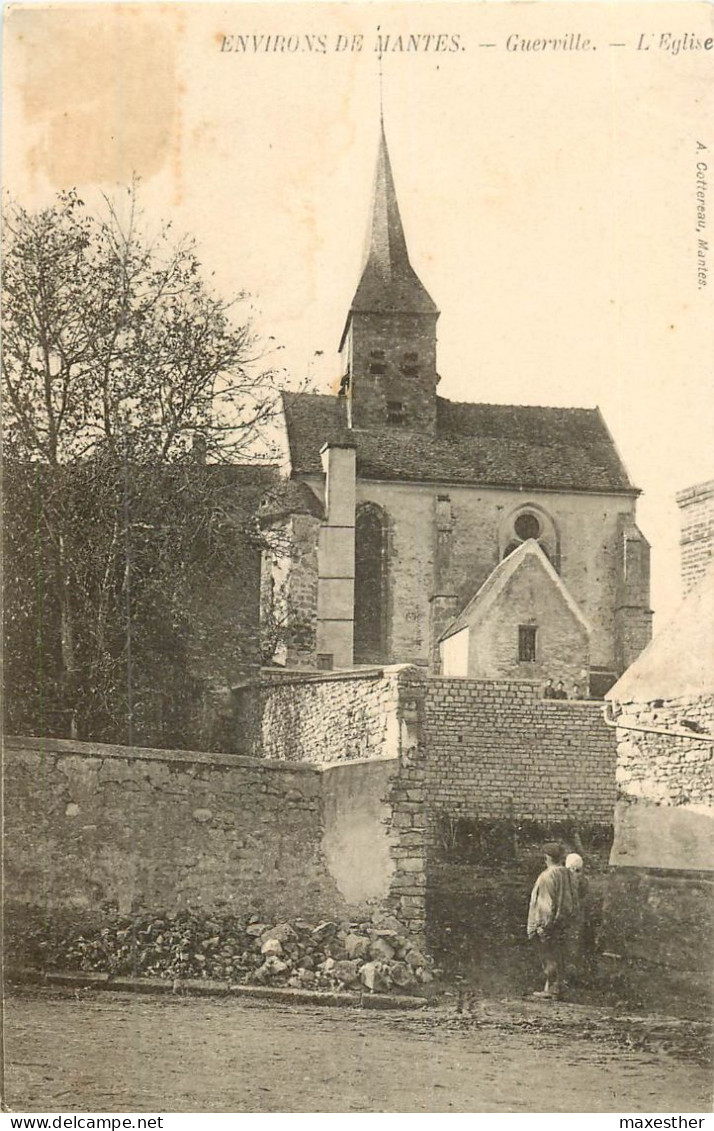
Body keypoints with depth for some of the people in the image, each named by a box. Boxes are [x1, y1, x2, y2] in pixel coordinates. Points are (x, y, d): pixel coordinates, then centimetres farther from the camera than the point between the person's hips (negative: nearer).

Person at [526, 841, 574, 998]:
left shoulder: (547, 876, -20)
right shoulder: (565, 873, 3)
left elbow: (547, 903, -19)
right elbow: (569, 898, 10)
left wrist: (542, 925, -15)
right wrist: (565, 918, 19)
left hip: (548, 921, -8)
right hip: (562, 920, 8)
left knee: (549, 956, 1)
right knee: (558, 954, 15)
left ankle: (551, 988, 7)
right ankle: (557, 987, 22)